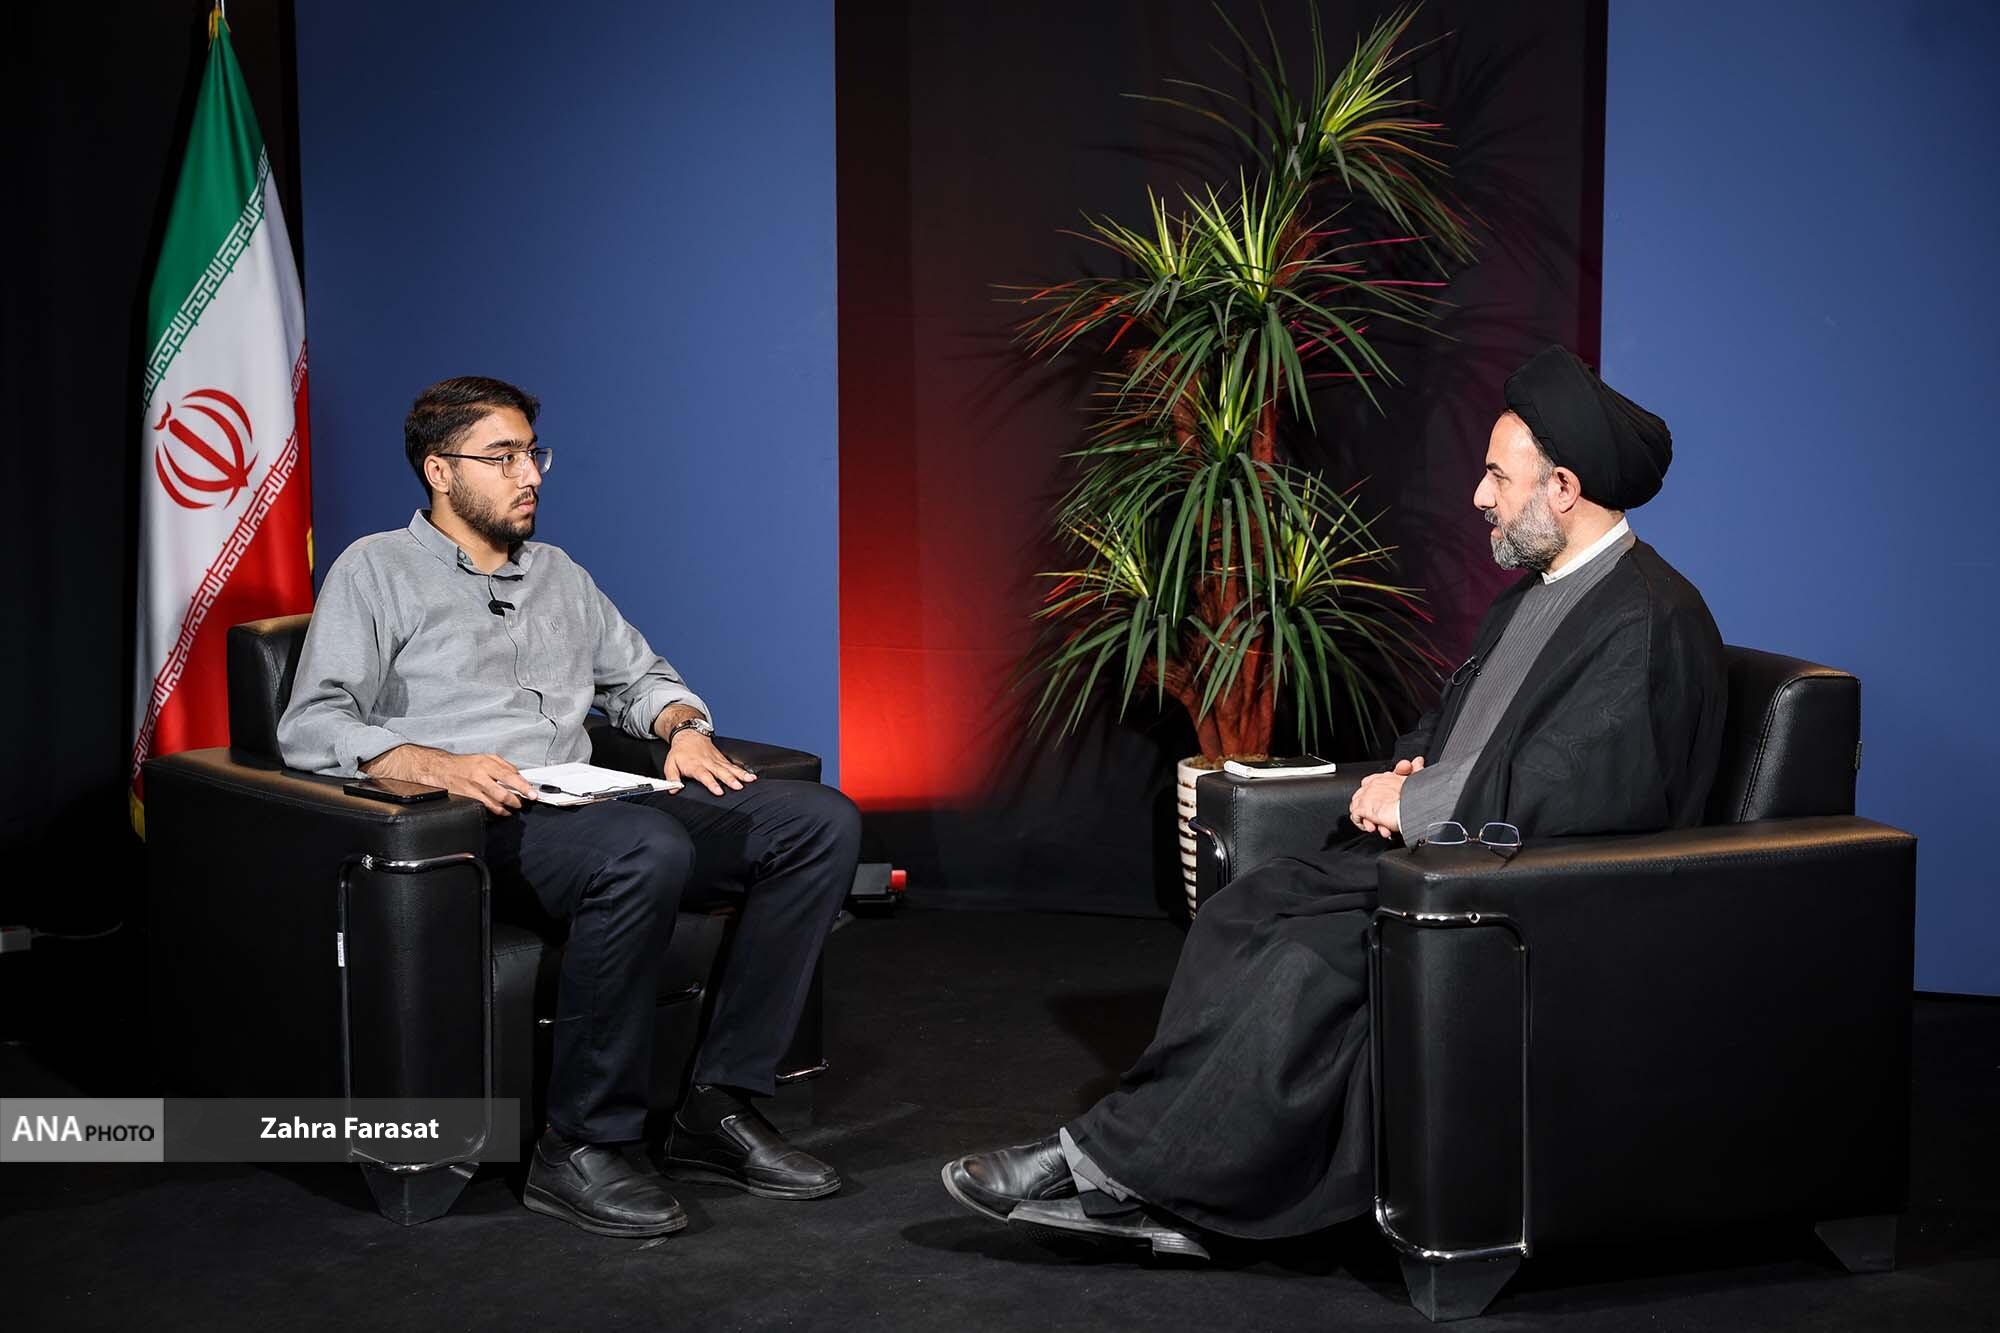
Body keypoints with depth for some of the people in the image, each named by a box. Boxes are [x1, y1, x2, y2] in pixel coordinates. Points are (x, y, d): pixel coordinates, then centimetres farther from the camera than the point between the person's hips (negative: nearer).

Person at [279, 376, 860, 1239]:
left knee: (822, 820, -12)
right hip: (475, 832, -7)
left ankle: (719, 1108, -13)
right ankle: (580, 1149, -27)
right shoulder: (377, 570, 6)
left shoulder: (557, 574, 26)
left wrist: (684, 727, 8)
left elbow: (639, 676, 33)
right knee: (649, 848, -39)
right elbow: (310, 727, -5)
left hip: (588, 816, 7)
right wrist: (435, 764, -22)